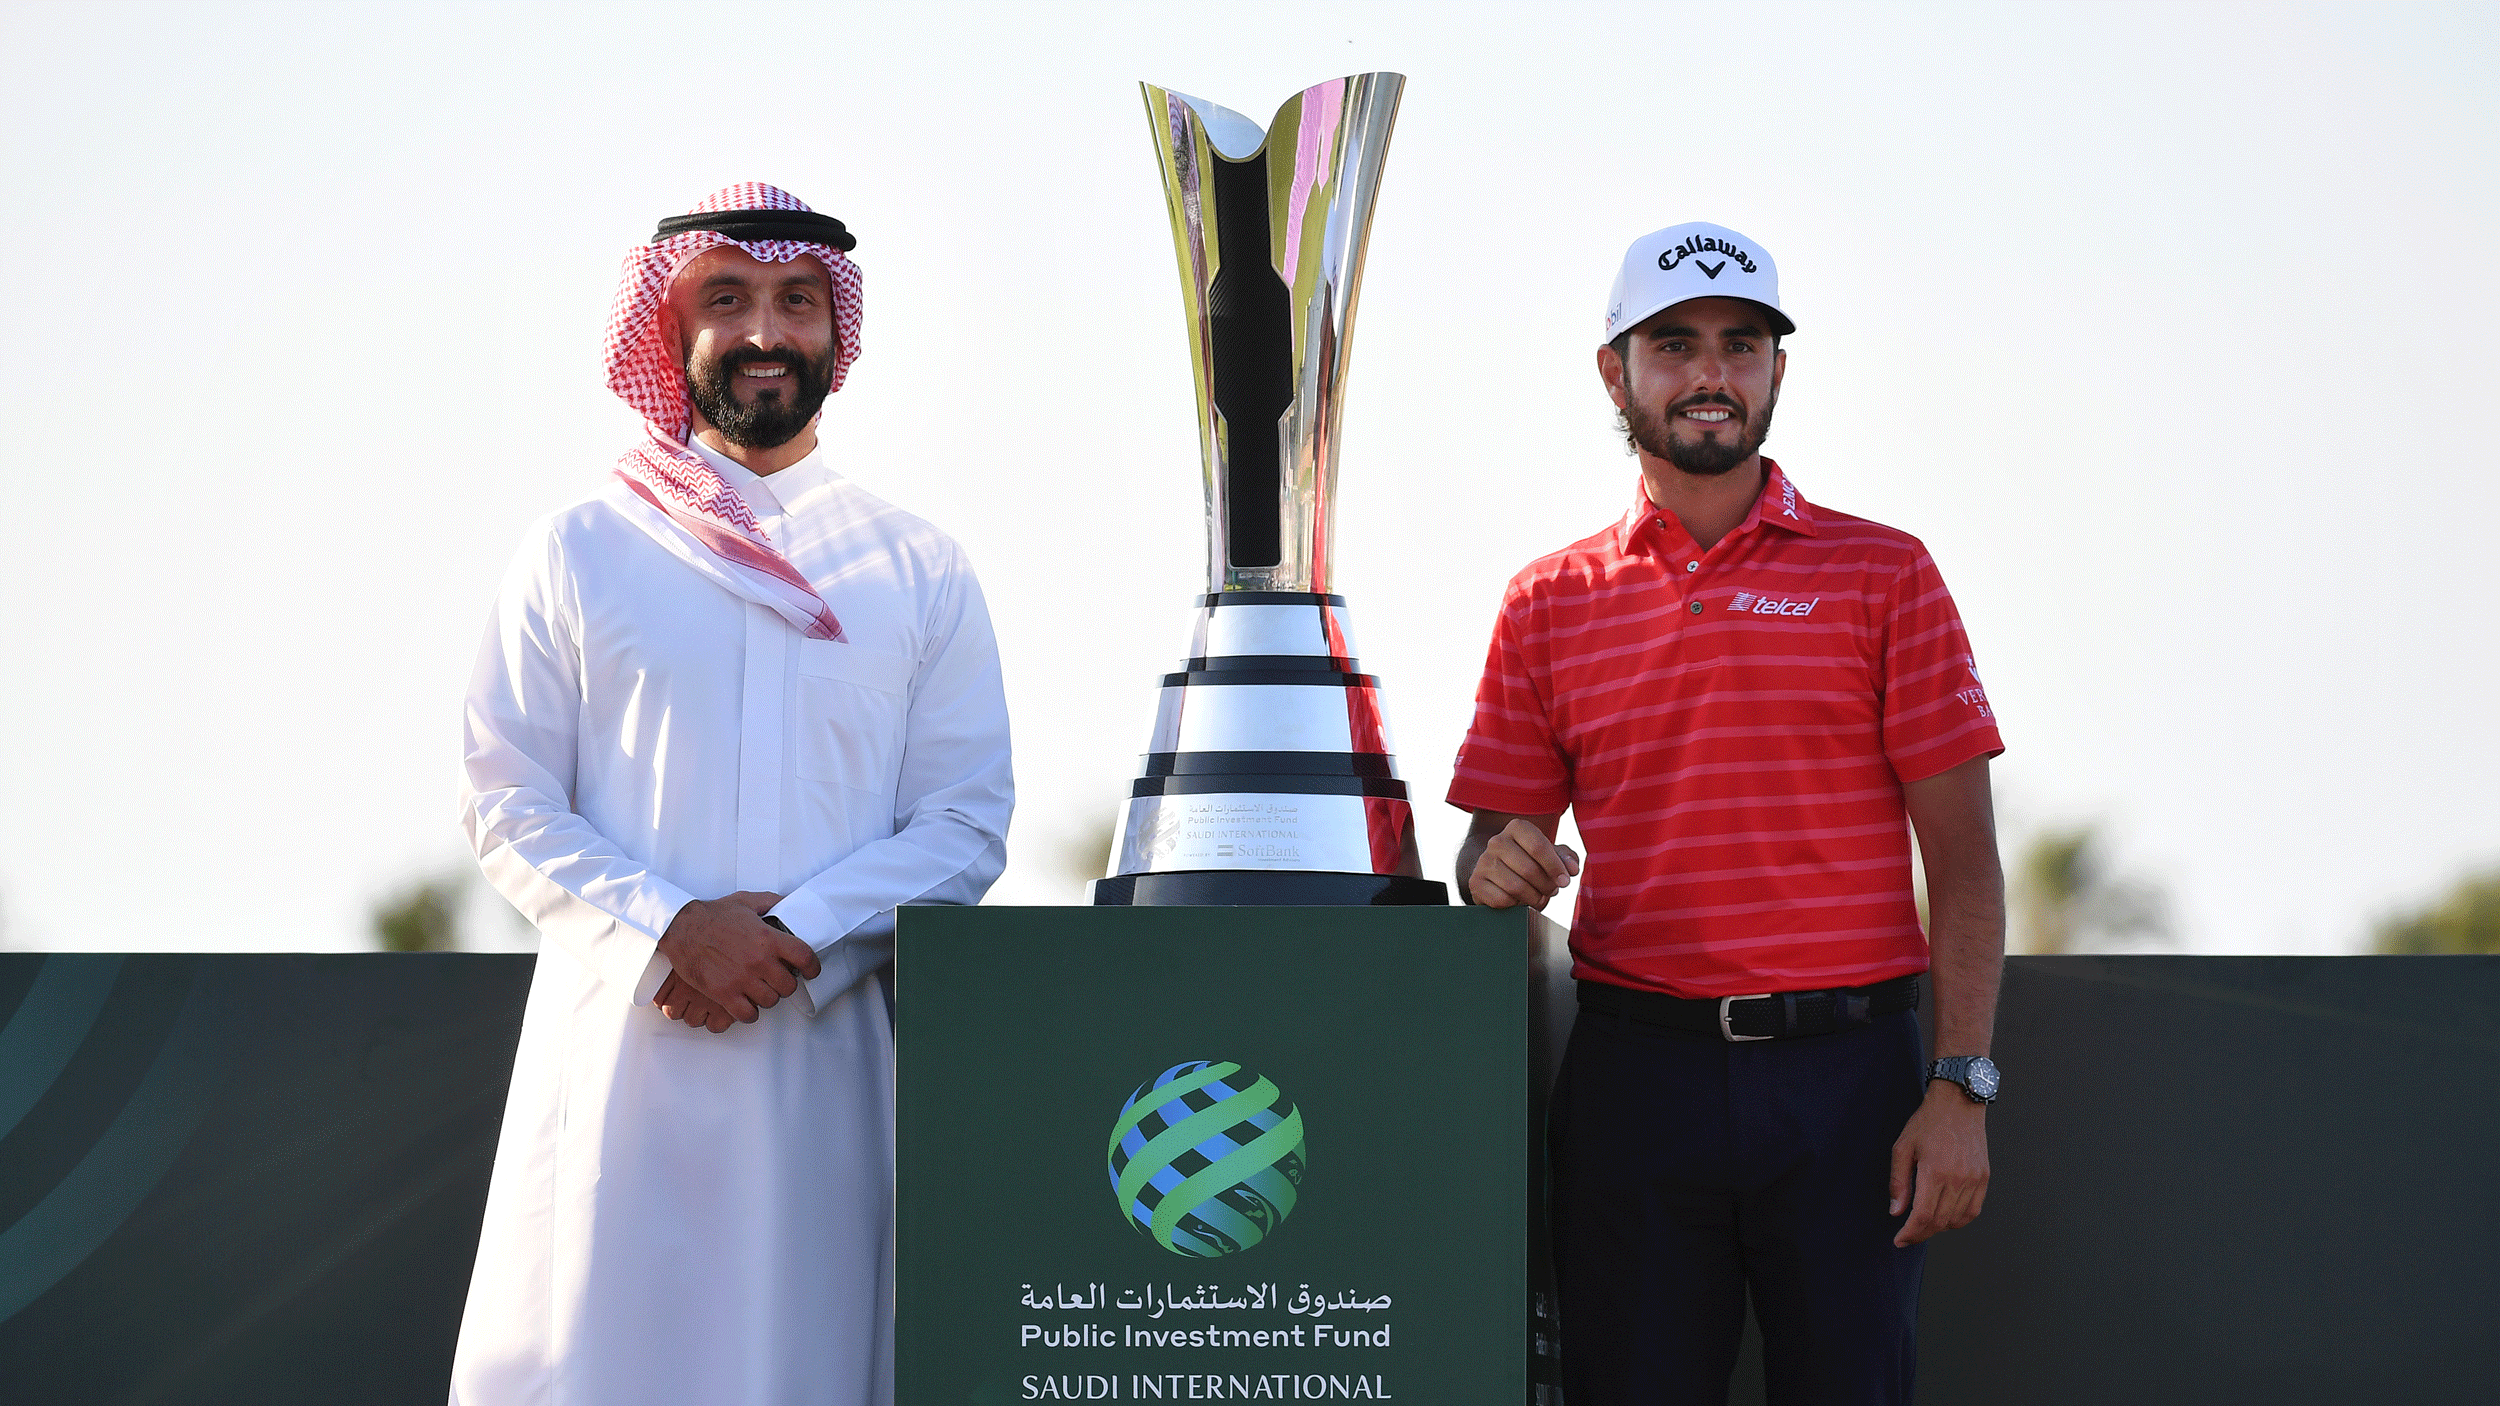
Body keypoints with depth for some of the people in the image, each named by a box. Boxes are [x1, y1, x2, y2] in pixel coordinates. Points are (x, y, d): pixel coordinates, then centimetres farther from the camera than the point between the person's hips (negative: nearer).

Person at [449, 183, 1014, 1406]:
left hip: (826, 1050, 1)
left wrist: (796, 939, -11)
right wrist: (669, 931, -12)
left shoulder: (921, 573, 12)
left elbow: (967, 821, 5)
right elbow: (506, 805, 4)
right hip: (618, 1046, -1)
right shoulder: (578, 554, 9)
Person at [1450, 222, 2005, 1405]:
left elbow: (1961, 857, 2)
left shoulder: (1881, 574, 6)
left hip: (1843, 1078, -1)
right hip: (1636, 1074, 1)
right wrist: (1498, 869, -11)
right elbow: (1497, 841, 14)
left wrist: (1961, 1088, -7)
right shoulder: (1550, 603, 11)